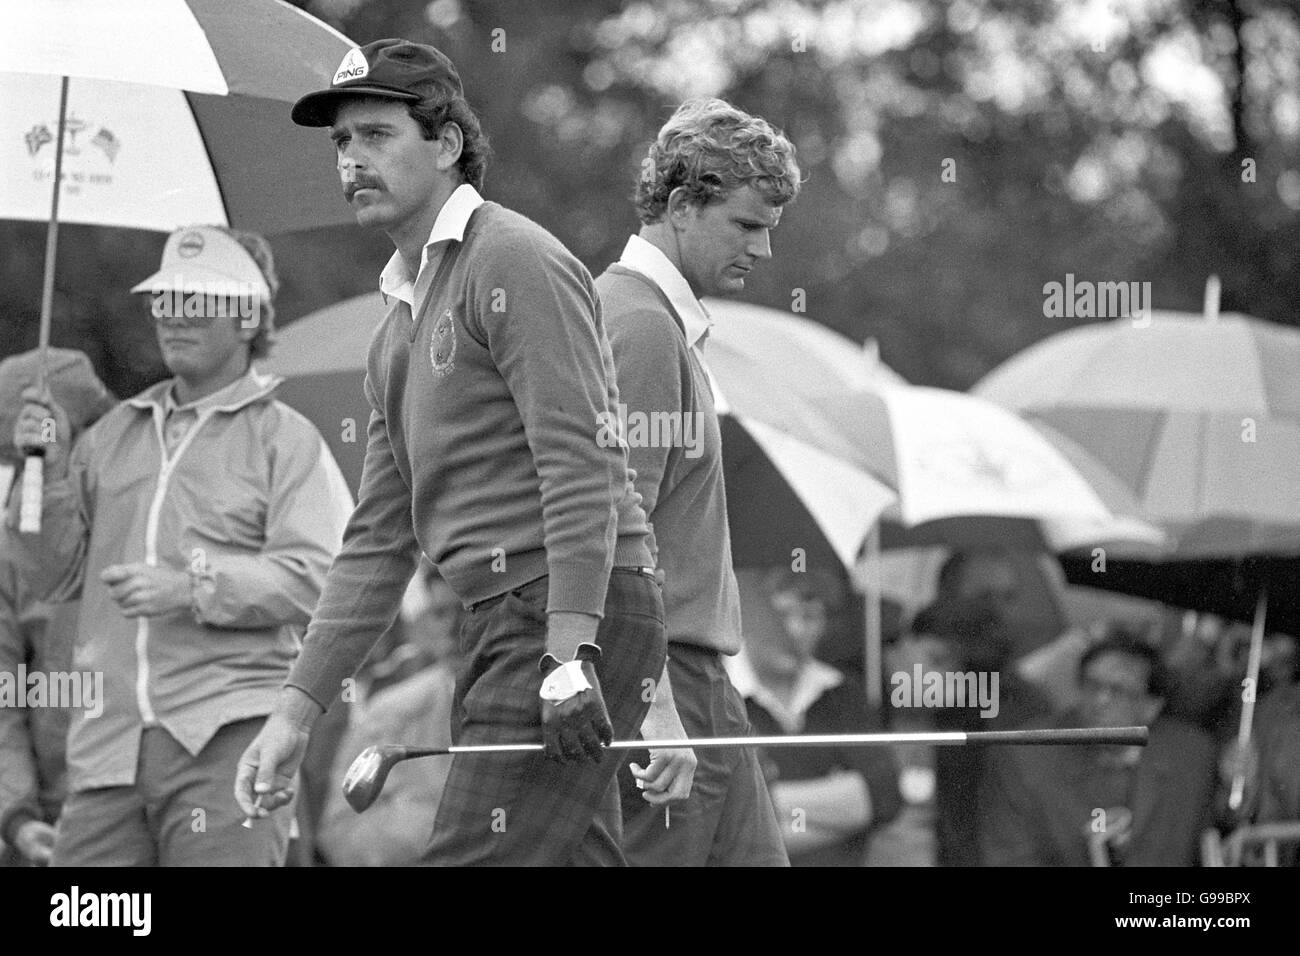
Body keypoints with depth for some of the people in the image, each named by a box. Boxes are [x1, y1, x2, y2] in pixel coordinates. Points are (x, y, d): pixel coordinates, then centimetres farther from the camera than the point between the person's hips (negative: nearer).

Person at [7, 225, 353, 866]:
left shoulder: (285, 439, 5)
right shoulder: (112, 435, 21)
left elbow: (315, 578, -7)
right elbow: (55, 578, 18)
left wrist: (193, 587, -18)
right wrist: (49, 474, 3)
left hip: (226, 737, -5)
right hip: (108, 740, 5)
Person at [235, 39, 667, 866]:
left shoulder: (515, 262, -6)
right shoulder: (400, 325, 22)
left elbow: (580, 465, -16)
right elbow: (379, 545, 23)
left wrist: (571, 653, -24)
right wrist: (297, 713, 18)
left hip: (578, 613, -9)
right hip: (502, 617, 9)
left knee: (472, 858, -15)